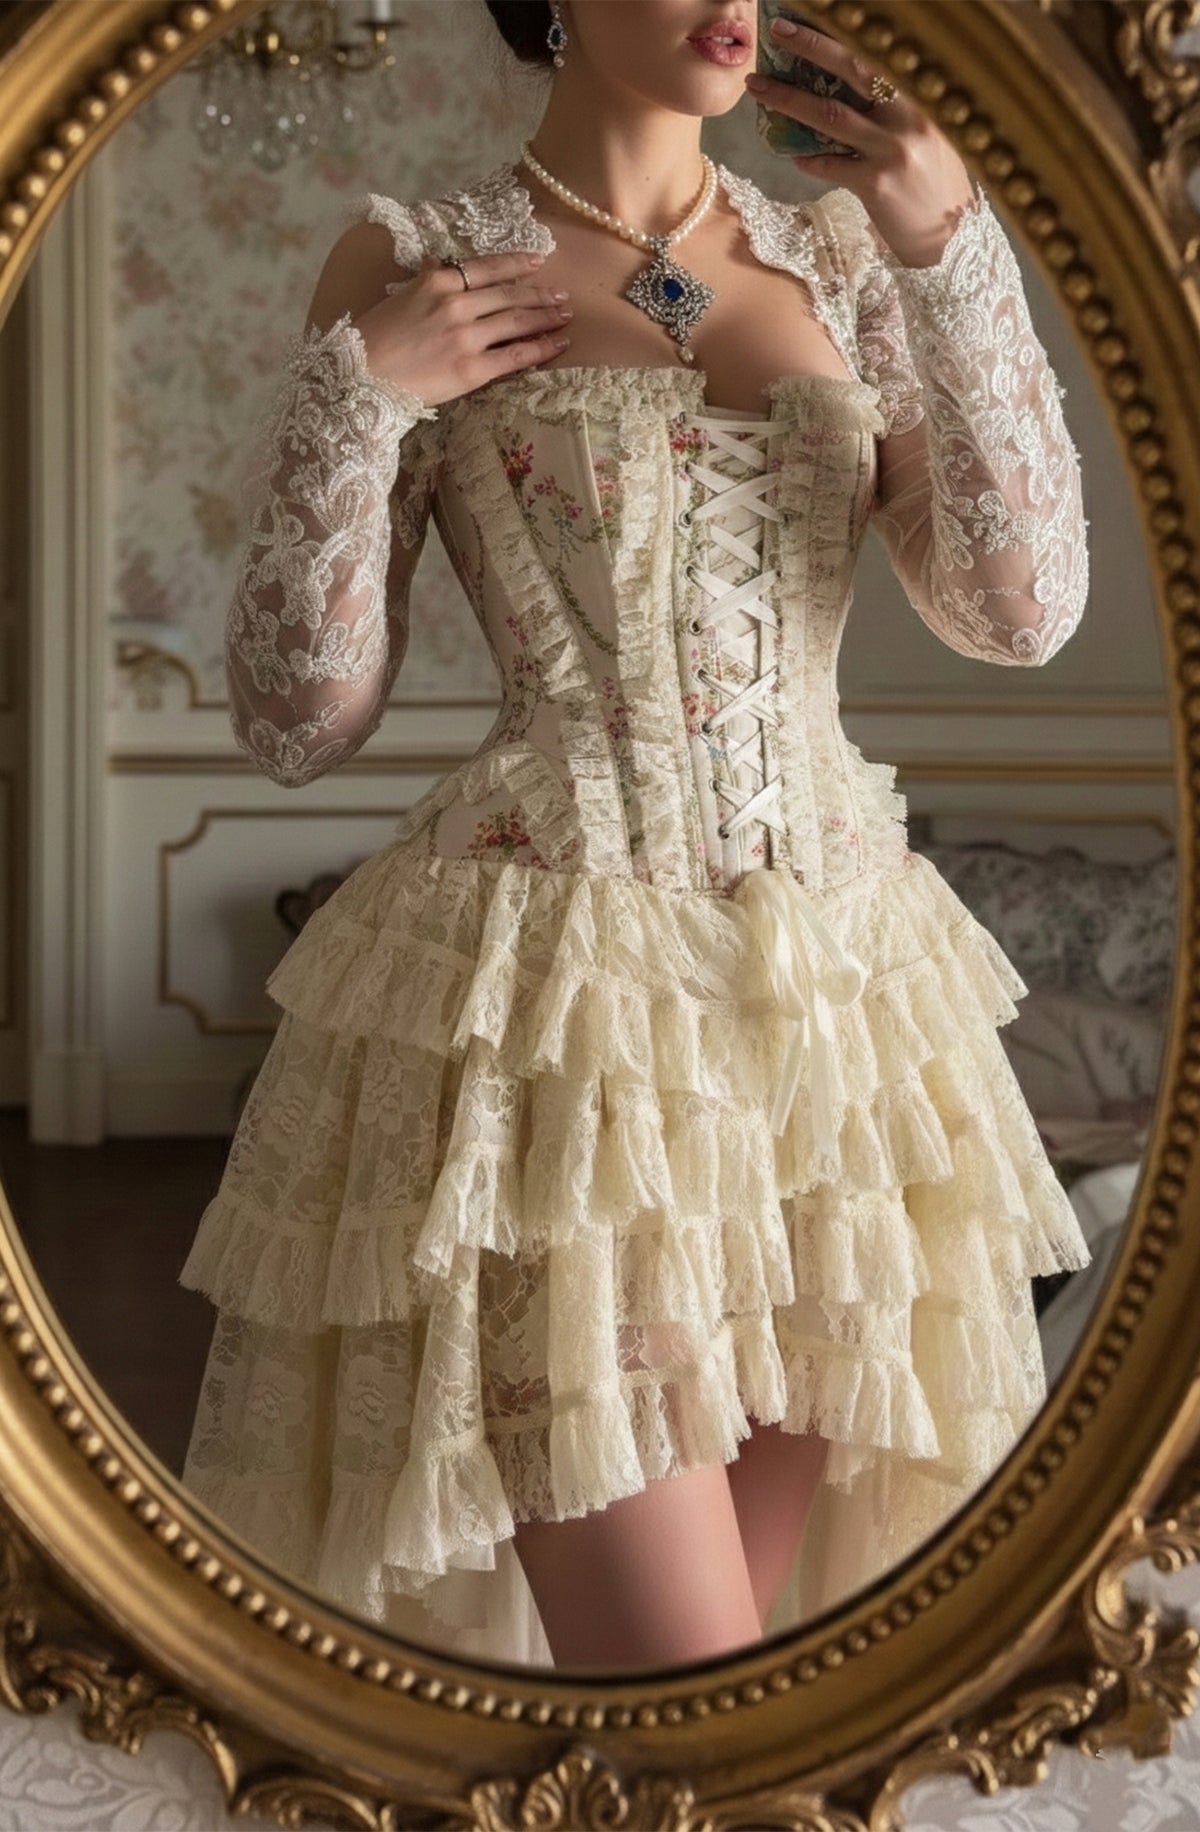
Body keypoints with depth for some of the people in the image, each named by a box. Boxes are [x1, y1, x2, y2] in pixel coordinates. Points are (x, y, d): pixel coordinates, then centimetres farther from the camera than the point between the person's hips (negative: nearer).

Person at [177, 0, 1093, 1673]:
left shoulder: (838, 261, 11)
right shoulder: (413, 268, 0)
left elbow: (1023, 610, -3)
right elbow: (298, 723, -2)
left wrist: (952, 253, -11)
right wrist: (351, 394, -13)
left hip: (841, 980, 5)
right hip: (561, 988, -4)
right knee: (689, 1710, -9)